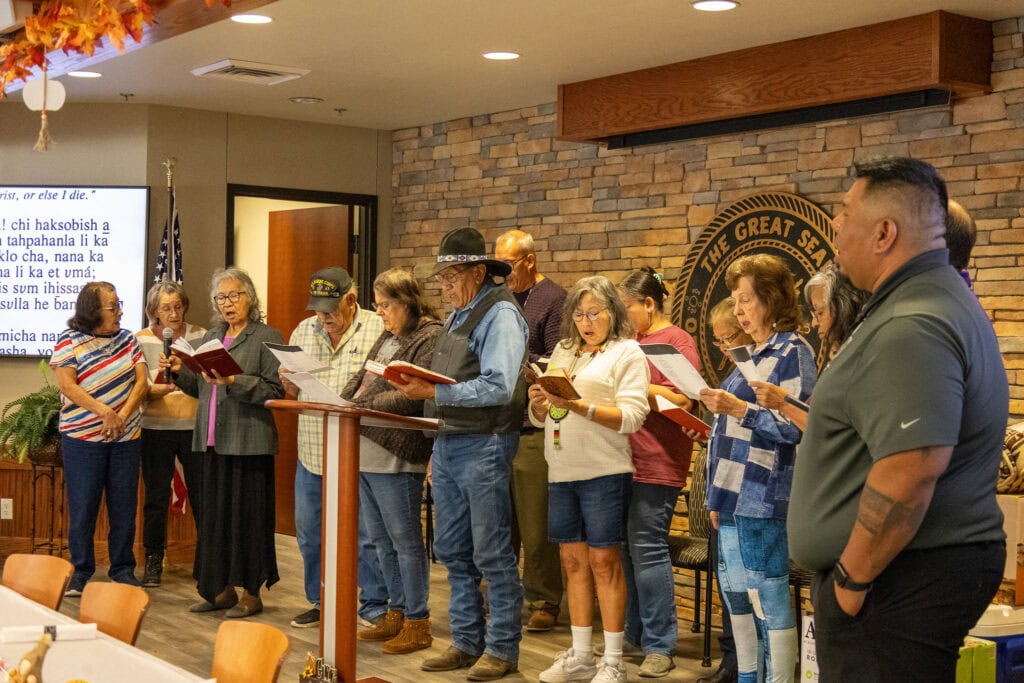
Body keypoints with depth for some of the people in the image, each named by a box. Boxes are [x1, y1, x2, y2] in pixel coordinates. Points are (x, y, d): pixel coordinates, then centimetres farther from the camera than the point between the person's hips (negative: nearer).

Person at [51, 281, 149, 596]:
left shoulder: (127, 339, 8)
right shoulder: (68, 342, -2)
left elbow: (141, 381, 2)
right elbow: (67, 385, -11)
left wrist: (123, 415, -12)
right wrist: (104, 412, -20)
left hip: (126, 437, 3)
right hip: (82, 438, -3)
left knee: (124, 506, 6)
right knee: (82, 508, 2)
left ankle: (123, 569, 16)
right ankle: (80, 571, 13)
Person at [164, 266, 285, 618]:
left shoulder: (266, 337, -5)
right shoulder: (211, 337, 17)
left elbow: (275, 391, -14)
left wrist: (233, 381, -23)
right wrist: (180, 371, 4)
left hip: (249, 441, -7)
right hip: (212, 442, 7)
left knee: (248, 514, -1)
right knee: (215, 515, 10)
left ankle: (252, 592, 8)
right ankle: (222, 589, 20)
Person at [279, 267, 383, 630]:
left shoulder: (377, 329, -5)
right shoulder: (304, 331, 11)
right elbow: (291, 390, 15)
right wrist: (290, 381, -6)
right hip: (312, 451, 6)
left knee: (366, 535, 0)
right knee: (309, 532, 14)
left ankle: (378, 610, 12)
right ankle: (321, 603, 29)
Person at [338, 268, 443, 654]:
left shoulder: (430, 337, -11)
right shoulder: (387, 337, 18)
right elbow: (361, 379, 22)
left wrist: (361, 407, -22)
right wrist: (340, 403, 3)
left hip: (395, 456, -10)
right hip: (364, 451, 10)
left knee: (405, 541, -1)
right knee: (381, 540, 15)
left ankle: (417, 623, 8)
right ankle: (396, 615, 26)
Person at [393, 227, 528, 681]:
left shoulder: (500, 315, -12)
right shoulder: (458, 316, 16)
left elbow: (498, 387, -23)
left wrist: (433, 392, -25)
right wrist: (438, 447, 16)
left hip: (483, 445, -9)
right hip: (447, 444, 9)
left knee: (492, 554, -1)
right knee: (453, 552, 13)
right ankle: (466, 642, 23)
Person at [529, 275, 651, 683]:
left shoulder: (627, 353, -2)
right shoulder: (563, 352, 16)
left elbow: (631, 416, -13)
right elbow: (541, 418, 17)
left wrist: (581, 407, -23)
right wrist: (538, 402, -6)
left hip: (604, 471, -6)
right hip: (561, 471, 6)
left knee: (604, 561, -3)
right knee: (573, 560, 8)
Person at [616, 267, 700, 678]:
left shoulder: (677, 341, -6)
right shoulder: (633, 342, 17)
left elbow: (684, 401, -15)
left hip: (657, 464, -8)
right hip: (626, 460, 8)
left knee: (647, 546, -7)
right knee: (625, 547, 9)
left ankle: (660, 645, 0)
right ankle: (633, 633, 20)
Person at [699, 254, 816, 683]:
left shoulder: (792, 352, -8)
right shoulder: (753, 353, 18)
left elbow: (795, 427, -17)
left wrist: (737, 408, -24)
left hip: (761, 500, -9)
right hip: (734, 498, 9)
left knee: (769, 599, -6)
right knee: (735, 594, 13)